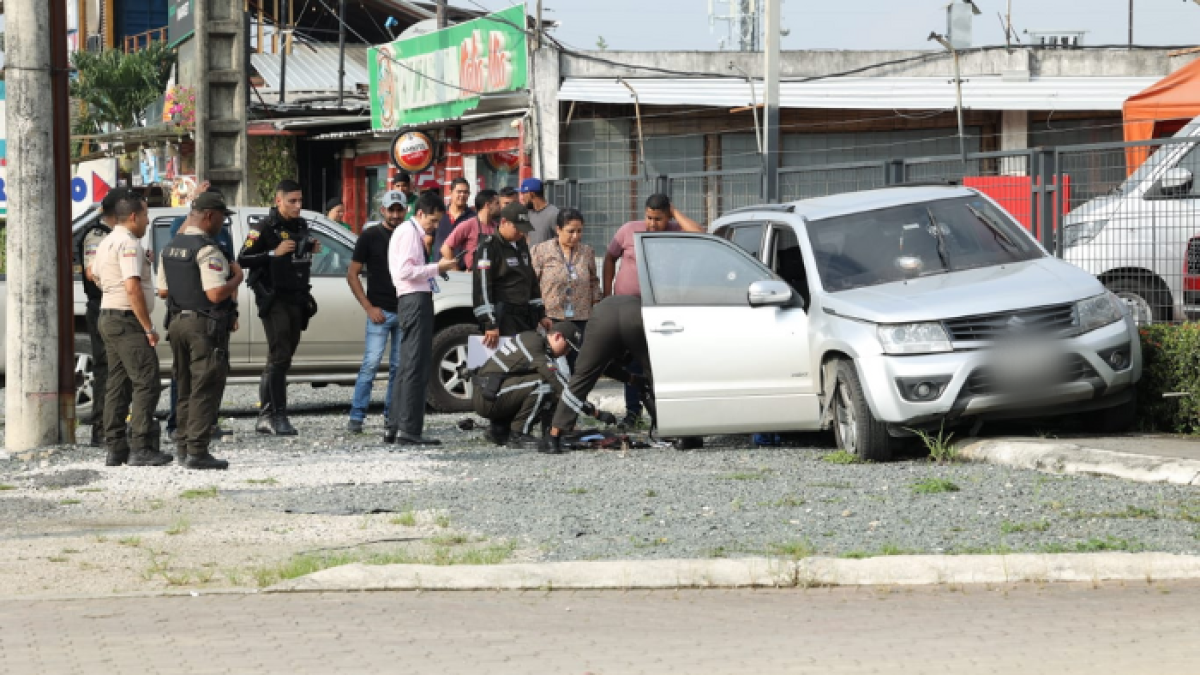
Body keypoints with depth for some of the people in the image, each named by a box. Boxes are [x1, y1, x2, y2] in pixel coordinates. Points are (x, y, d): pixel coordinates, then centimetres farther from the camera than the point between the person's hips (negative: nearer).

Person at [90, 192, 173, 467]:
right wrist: (149, 328, -20)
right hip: (127, 320, -10)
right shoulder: (129, 244, -16)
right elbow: (133, 288, -24)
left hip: (108, 317, 10)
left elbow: (95, 275, 28)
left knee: (118, 384, 12)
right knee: (146, 383, -10)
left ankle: (115, 448, 12)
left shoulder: (106, 243, 14)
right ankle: (141, 448, -15)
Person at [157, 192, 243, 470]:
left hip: (178, 322, 8)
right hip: (205, 325, -8)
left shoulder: (171, 247, 11)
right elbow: (216, 294, -23)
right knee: (206, 390, -4)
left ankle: (183, 445, 20)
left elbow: (163, 289, 16)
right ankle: (197, 450, -8)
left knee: (186, 387, 17)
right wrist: (237, 278, -7)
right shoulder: (207, 250, -16)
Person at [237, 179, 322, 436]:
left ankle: (265, 418, 13)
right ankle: (278, 416, -14)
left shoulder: (301, 226, 15)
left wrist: (312, 250, 8)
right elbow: (243, 260, -12)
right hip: (274, 299, -8)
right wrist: (274, 253, -21)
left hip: (297, 299, 8)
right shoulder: (264, 228, -8)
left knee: (281, 358, 9)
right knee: (279, 358, -13)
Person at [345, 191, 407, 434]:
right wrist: (368, 307, -8)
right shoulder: (370, 237, 0)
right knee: (371, 363, -12)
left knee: (399, 366, 7)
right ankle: (356, 417, -9)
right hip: (380, 311, -4)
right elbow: (352, 274, 0)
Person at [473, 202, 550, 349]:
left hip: (526, 316, 8)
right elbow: (482, 286, -16)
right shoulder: (489, 246, -9)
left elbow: (532, 280, 27)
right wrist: (490, 324, -21)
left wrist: (541, 314, 23)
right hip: (503, 319, -8)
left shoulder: (521, 244, 17)